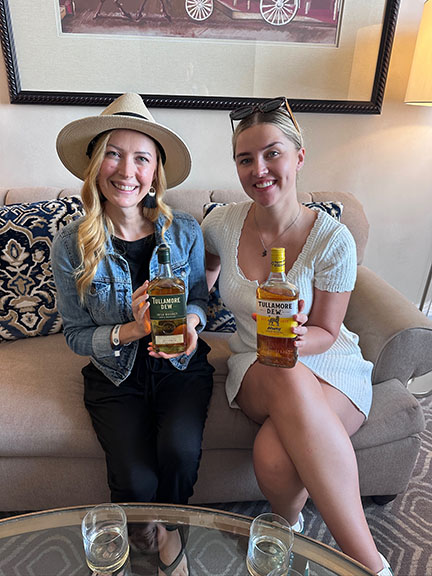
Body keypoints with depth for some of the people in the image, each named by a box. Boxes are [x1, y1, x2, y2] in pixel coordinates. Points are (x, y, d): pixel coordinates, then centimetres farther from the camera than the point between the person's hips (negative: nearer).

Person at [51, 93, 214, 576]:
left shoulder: (185, 232, -9)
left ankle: (170, 528, 14)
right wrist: (129, 331, -23)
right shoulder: (71, 245, -11)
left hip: (180, 366, 1)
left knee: (179, 448, -25)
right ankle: (149, 534, 25)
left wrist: (190, 319, -18)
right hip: (115, 377, 0)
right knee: (135, 481, -17)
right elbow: (74, 334, -4)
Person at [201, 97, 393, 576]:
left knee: (274, 456, -35)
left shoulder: (333, 240, -13)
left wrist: (297, 337, -28)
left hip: (328, 363, -2)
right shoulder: (221, 223, -5)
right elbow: (203, 275, 18)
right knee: (289, 380, -37)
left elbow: (326, 333, -7)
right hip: (255, 363, 3)